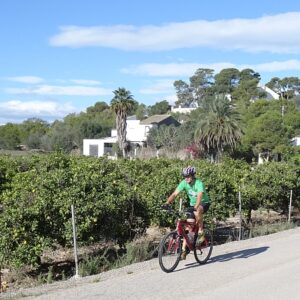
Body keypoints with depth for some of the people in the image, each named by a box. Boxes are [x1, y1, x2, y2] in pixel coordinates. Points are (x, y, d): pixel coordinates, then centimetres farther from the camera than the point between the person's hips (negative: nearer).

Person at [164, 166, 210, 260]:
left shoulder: (199, 183, -28)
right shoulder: (184, 183, -14)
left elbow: (199, 196, -43)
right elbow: (175, 194, -20)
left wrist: (196, 207, -59)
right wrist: (167, 203, -36)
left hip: (204, 203, -5)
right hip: (192, 204, 5)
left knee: (198, 212, -39)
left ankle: (201, 232, -17)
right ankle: (184, 250, -2)